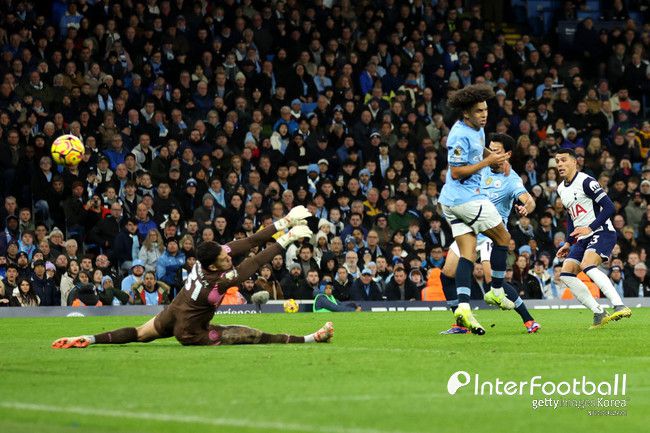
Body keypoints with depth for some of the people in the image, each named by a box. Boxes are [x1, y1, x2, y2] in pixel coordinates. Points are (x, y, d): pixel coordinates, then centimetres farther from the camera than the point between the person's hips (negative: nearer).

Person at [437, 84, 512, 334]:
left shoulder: (477, 128, 12)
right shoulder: (460, 136, -18)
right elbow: (456, 172, -20)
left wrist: (494, 156, 13)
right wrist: (487, 162, -16)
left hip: (451, 201, 9)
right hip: (466, 198, -9)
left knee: (468, 254, 1)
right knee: (503, 238, 5)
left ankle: (463, 307, -11)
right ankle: (496, 291, 14)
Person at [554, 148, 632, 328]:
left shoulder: (586, 182, -13)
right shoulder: (561, 189, 15)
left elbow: (609, 207, -17)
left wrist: (589, 228, -22)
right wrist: (568, 243, 20)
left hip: (602, 232, -9)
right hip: (582, 238, 9)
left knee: (587, 265, -31)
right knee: (566, 274, -5)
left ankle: (620, 306, -36)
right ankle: (599, 313, -3)